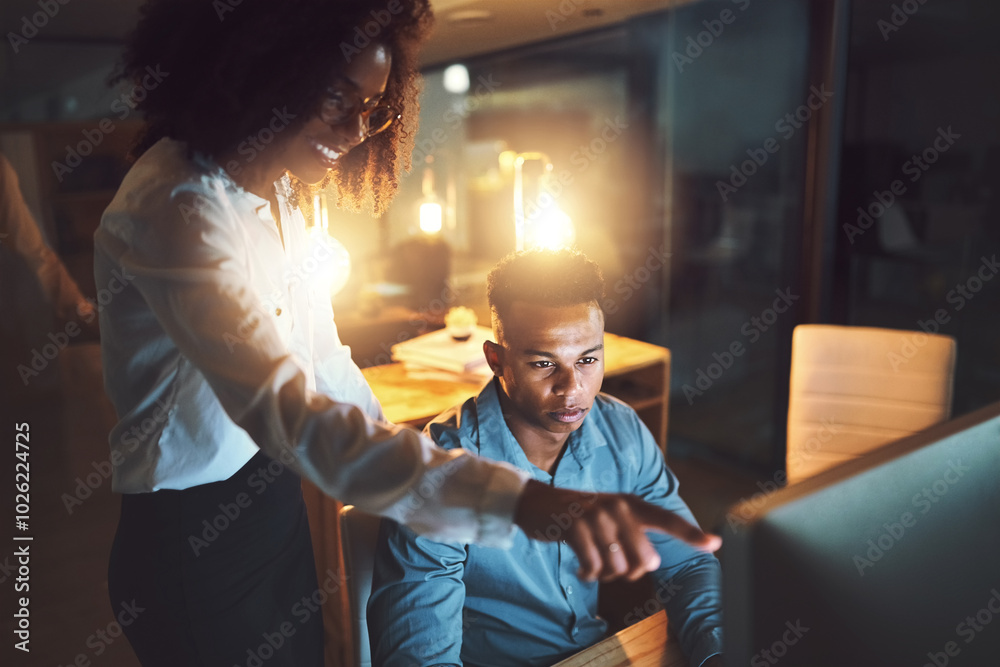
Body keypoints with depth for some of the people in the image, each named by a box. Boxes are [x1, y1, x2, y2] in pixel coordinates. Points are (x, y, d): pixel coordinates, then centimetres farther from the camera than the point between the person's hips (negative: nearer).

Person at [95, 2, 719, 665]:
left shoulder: (278, 190, 1)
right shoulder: (176, 209, -28)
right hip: (194, 533, -8)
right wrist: (525, 501, -50)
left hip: (271, 495, 8)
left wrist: (398, 454, 5)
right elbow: (290, 414, -42)